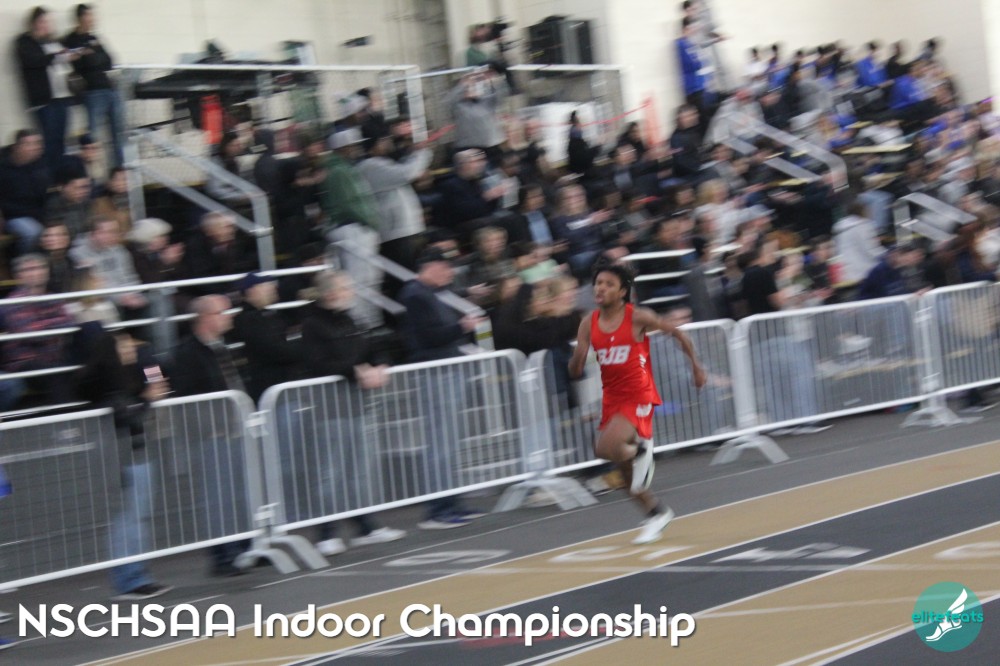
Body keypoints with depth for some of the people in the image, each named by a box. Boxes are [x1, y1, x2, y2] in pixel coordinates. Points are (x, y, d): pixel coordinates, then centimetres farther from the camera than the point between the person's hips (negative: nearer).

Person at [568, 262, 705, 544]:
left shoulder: (638, 318, -11)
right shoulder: (589, 324, 0)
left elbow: (677, 333, 2)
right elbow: (575, 371, 0)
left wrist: (695, 366, 8)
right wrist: (577, 359, -23)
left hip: (639, 396, -6)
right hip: (612, 398, 6)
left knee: (606, 448, -28)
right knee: (626, 469, 13)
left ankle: (640, 449, 4)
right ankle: (656, 513, 34)